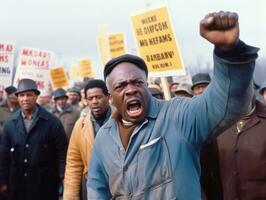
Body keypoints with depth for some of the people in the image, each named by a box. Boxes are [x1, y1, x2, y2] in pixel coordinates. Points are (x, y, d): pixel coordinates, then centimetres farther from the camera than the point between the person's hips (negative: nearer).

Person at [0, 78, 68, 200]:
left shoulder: (52, 122, -4)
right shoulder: (10, 123, 4)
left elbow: (62, 152, -4)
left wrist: (63, 178, -9)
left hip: (45, 184, -2)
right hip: (18, 184, 3)